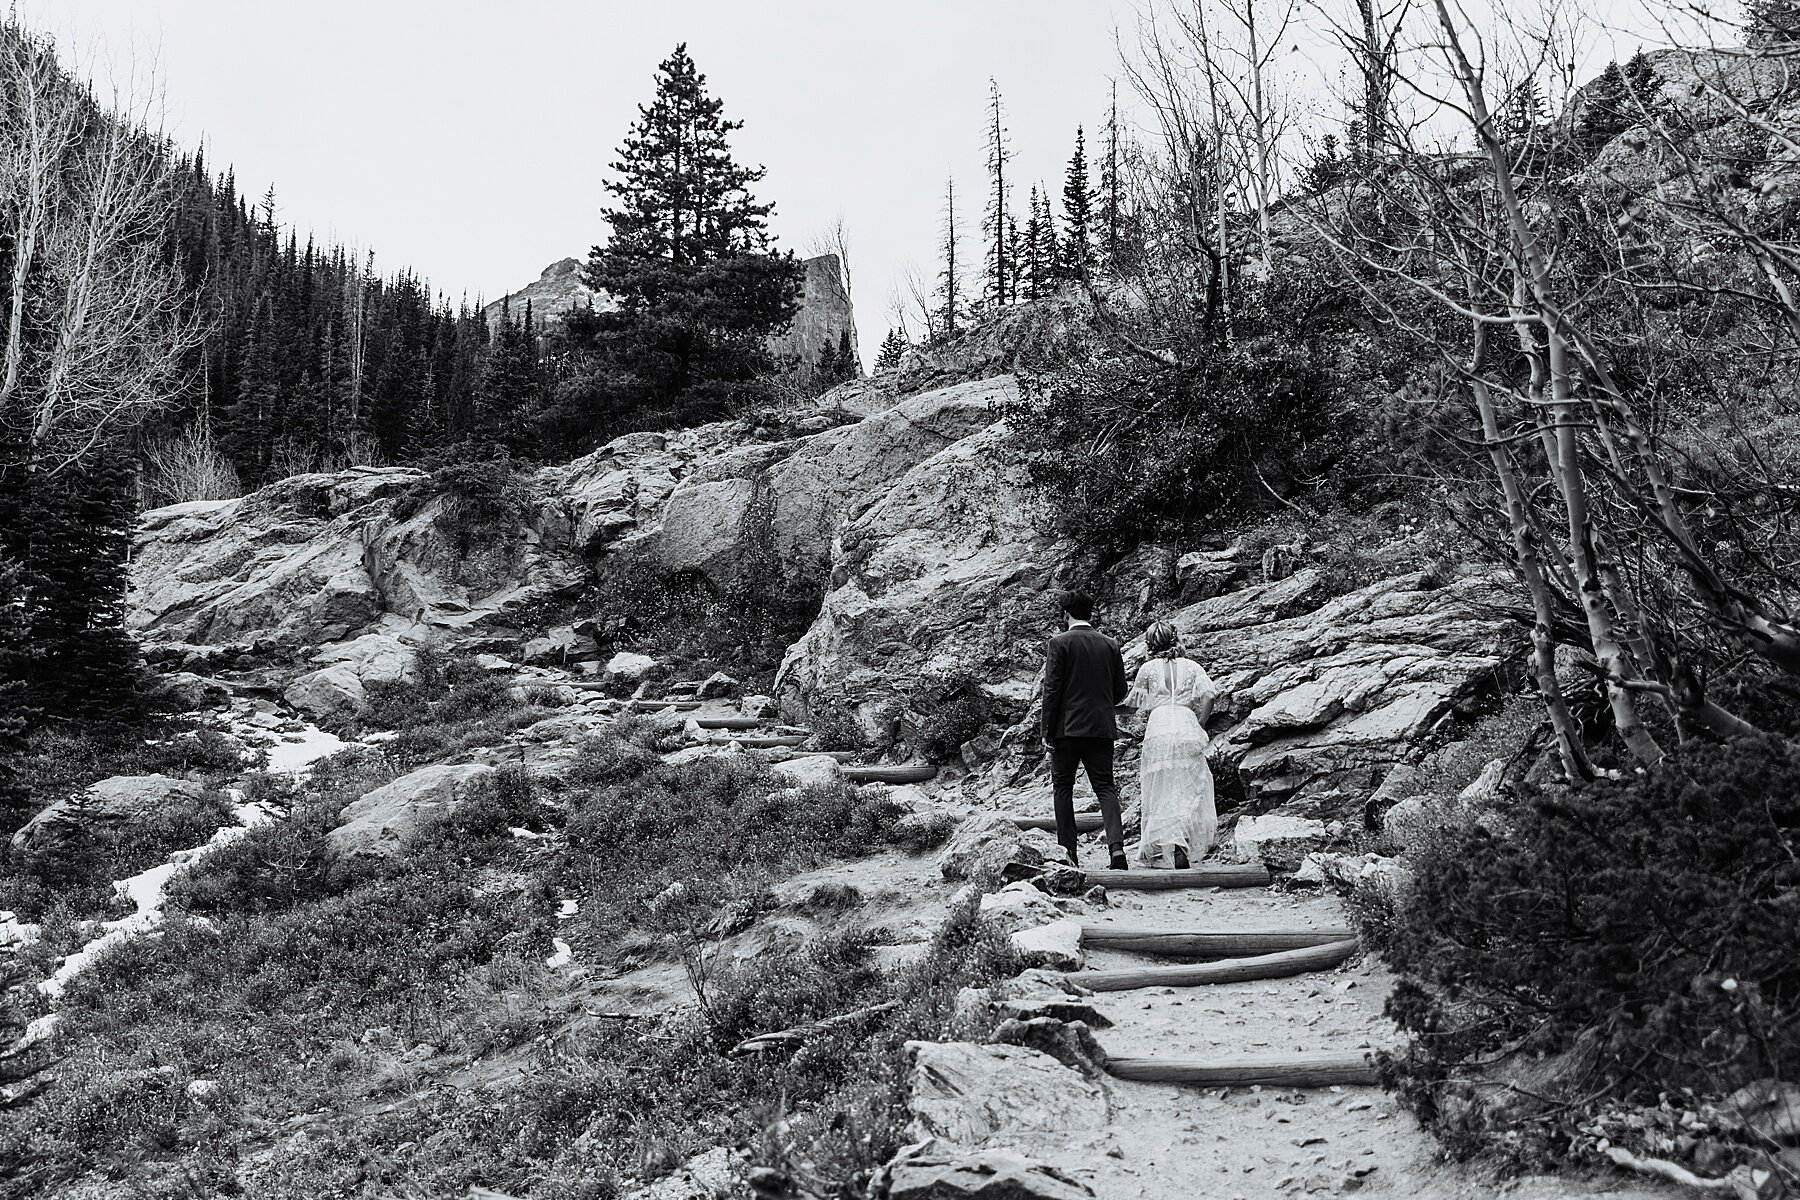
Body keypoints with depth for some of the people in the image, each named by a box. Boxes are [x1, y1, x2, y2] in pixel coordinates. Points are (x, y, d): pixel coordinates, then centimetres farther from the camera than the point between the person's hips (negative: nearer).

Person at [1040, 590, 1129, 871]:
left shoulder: (1059, 643, -6)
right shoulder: (1110, 645, 8)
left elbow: (1052, 689, -9)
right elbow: (1120, 690, 11)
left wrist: (1047, 731, -5)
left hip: (1068, 727, -4)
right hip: (1102, 728, 4)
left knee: (1063, 787, 7)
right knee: (1105, 787, 5)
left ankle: (1068, 852, 5)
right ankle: (1116, 845, -13)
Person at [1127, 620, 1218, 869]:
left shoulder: (1148, 668, 8)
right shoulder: (1192, 666, 11)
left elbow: (1135, 703, 10)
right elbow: (1208, 697, -2)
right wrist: (1199, 726, 4)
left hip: (1158, 731, -1)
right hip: (1187, 730, 1)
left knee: (1159, 794, 5)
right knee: (1189, 791, 6)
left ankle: (1157, 851, -2)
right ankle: (1182, 846, -12)